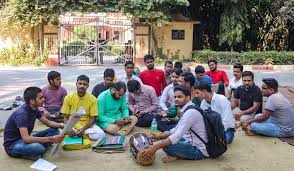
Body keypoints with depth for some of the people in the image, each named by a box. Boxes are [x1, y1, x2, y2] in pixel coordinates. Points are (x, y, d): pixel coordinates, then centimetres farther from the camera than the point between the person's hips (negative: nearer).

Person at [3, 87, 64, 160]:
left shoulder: (34, 109, -1)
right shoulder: (21, 113, -27)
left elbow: (48, 122, 9)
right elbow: (26, 139, -36)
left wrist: (60, 125, -12)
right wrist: (51, 139, -37)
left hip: (25, 139, 9)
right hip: (12, 145, -9)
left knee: (54, 130, 0)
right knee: (38, 148, -39)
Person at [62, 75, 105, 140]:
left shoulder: (92, 99, -5)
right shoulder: (68, 97, -3)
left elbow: (92, 119, -5)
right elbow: (66, 117, 1)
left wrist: (83, 129, -23)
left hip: (87, 125, 1)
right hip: (72, 125, -1)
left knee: (100, 135, -28)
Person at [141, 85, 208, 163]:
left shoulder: (191, 112, -23)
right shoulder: (187, 110, 7)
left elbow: (177, 136, -30)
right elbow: (177, 130, 18)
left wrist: (155, 147, -32)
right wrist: (160, 136, 9)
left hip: (199, 150, -10)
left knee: (166, 145, -28)